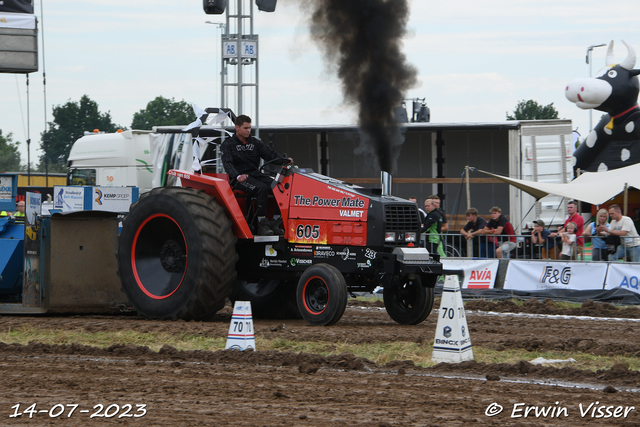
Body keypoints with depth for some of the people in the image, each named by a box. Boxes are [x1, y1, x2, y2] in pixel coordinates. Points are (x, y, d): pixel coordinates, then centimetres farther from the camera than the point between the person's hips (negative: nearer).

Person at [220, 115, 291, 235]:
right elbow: (228, 163, -11)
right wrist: (237, 176, -31)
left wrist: (285, 160, -8)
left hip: (256, 174, 6)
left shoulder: (255, 142, 19)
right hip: (240, 179, -6)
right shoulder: (228, 144, 3)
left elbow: (270, 154, 11)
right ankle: (262, 225, -32)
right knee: (262, 188, -34)